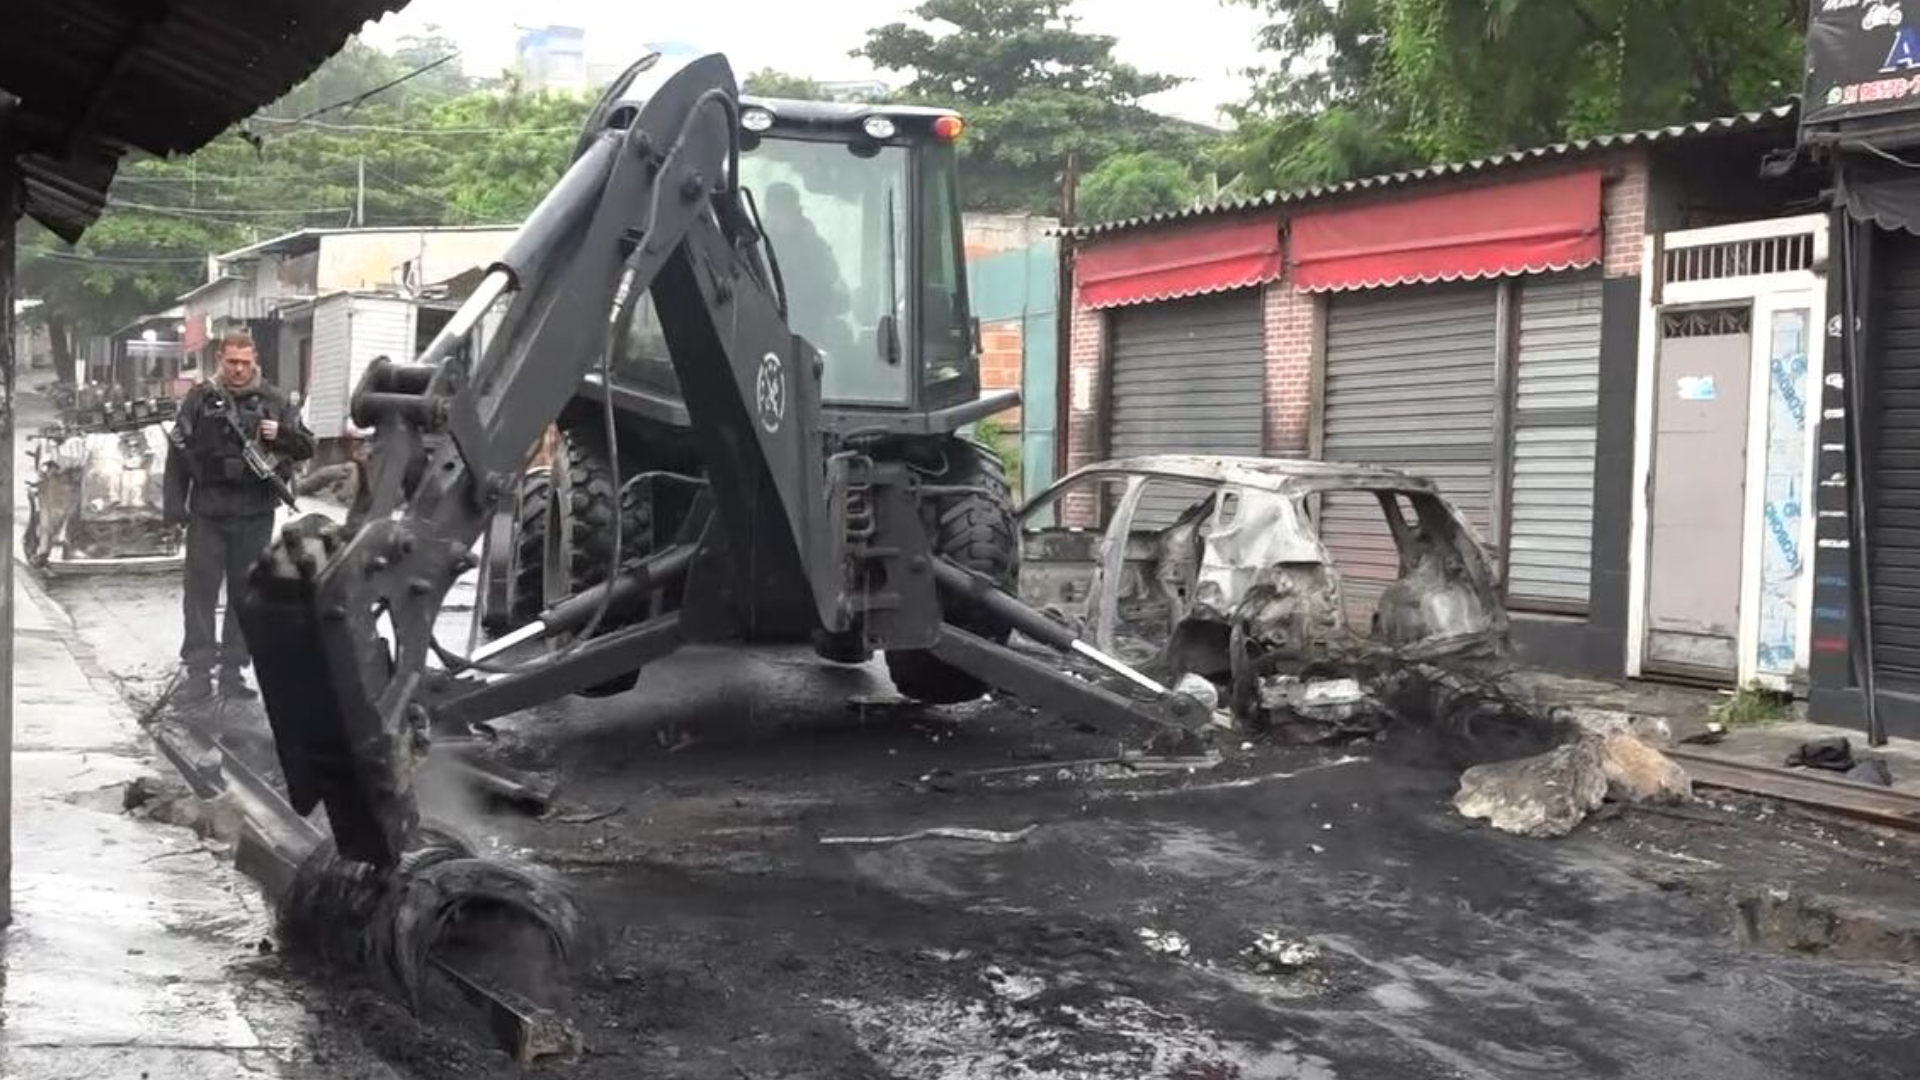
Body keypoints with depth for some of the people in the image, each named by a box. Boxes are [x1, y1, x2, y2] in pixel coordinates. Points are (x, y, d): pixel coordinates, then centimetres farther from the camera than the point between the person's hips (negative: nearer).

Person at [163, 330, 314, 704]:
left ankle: (233, 669, 15)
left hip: (255, 514, 1)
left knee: (246, 593, 7)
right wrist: (176, 506, -3)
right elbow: (178, 452, 3)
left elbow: (307, 447, 9)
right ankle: (199, 672, 2)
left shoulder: (274, 401, 7)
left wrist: (281, 434, -13)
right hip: (208, 512, -1)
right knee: (201, 592, -2)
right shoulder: (200, 398, 4)